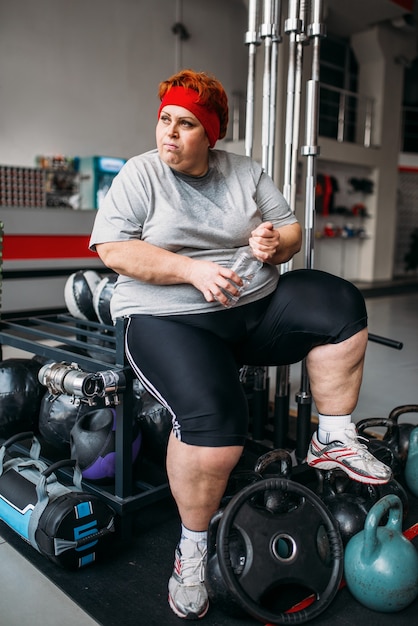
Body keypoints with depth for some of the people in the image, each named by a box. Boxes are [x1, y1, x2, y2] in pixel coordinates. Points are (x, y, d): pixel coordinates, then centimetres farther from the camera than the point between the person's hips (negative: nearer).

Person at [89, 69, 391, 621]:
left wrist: (277, 243, -10)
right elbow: (113, 248, -11)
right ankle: (193, 545, -2)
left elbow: (291, 231, 16)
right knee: (212, 419, -28)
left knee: (340, 304, -13)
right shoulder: (140, 174, 1)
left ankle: (334, 439, -1)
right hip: (171, 319, -5)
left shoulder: (245, 172, 12)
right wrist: (193, 269, -21)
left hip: (258, 306, 5)